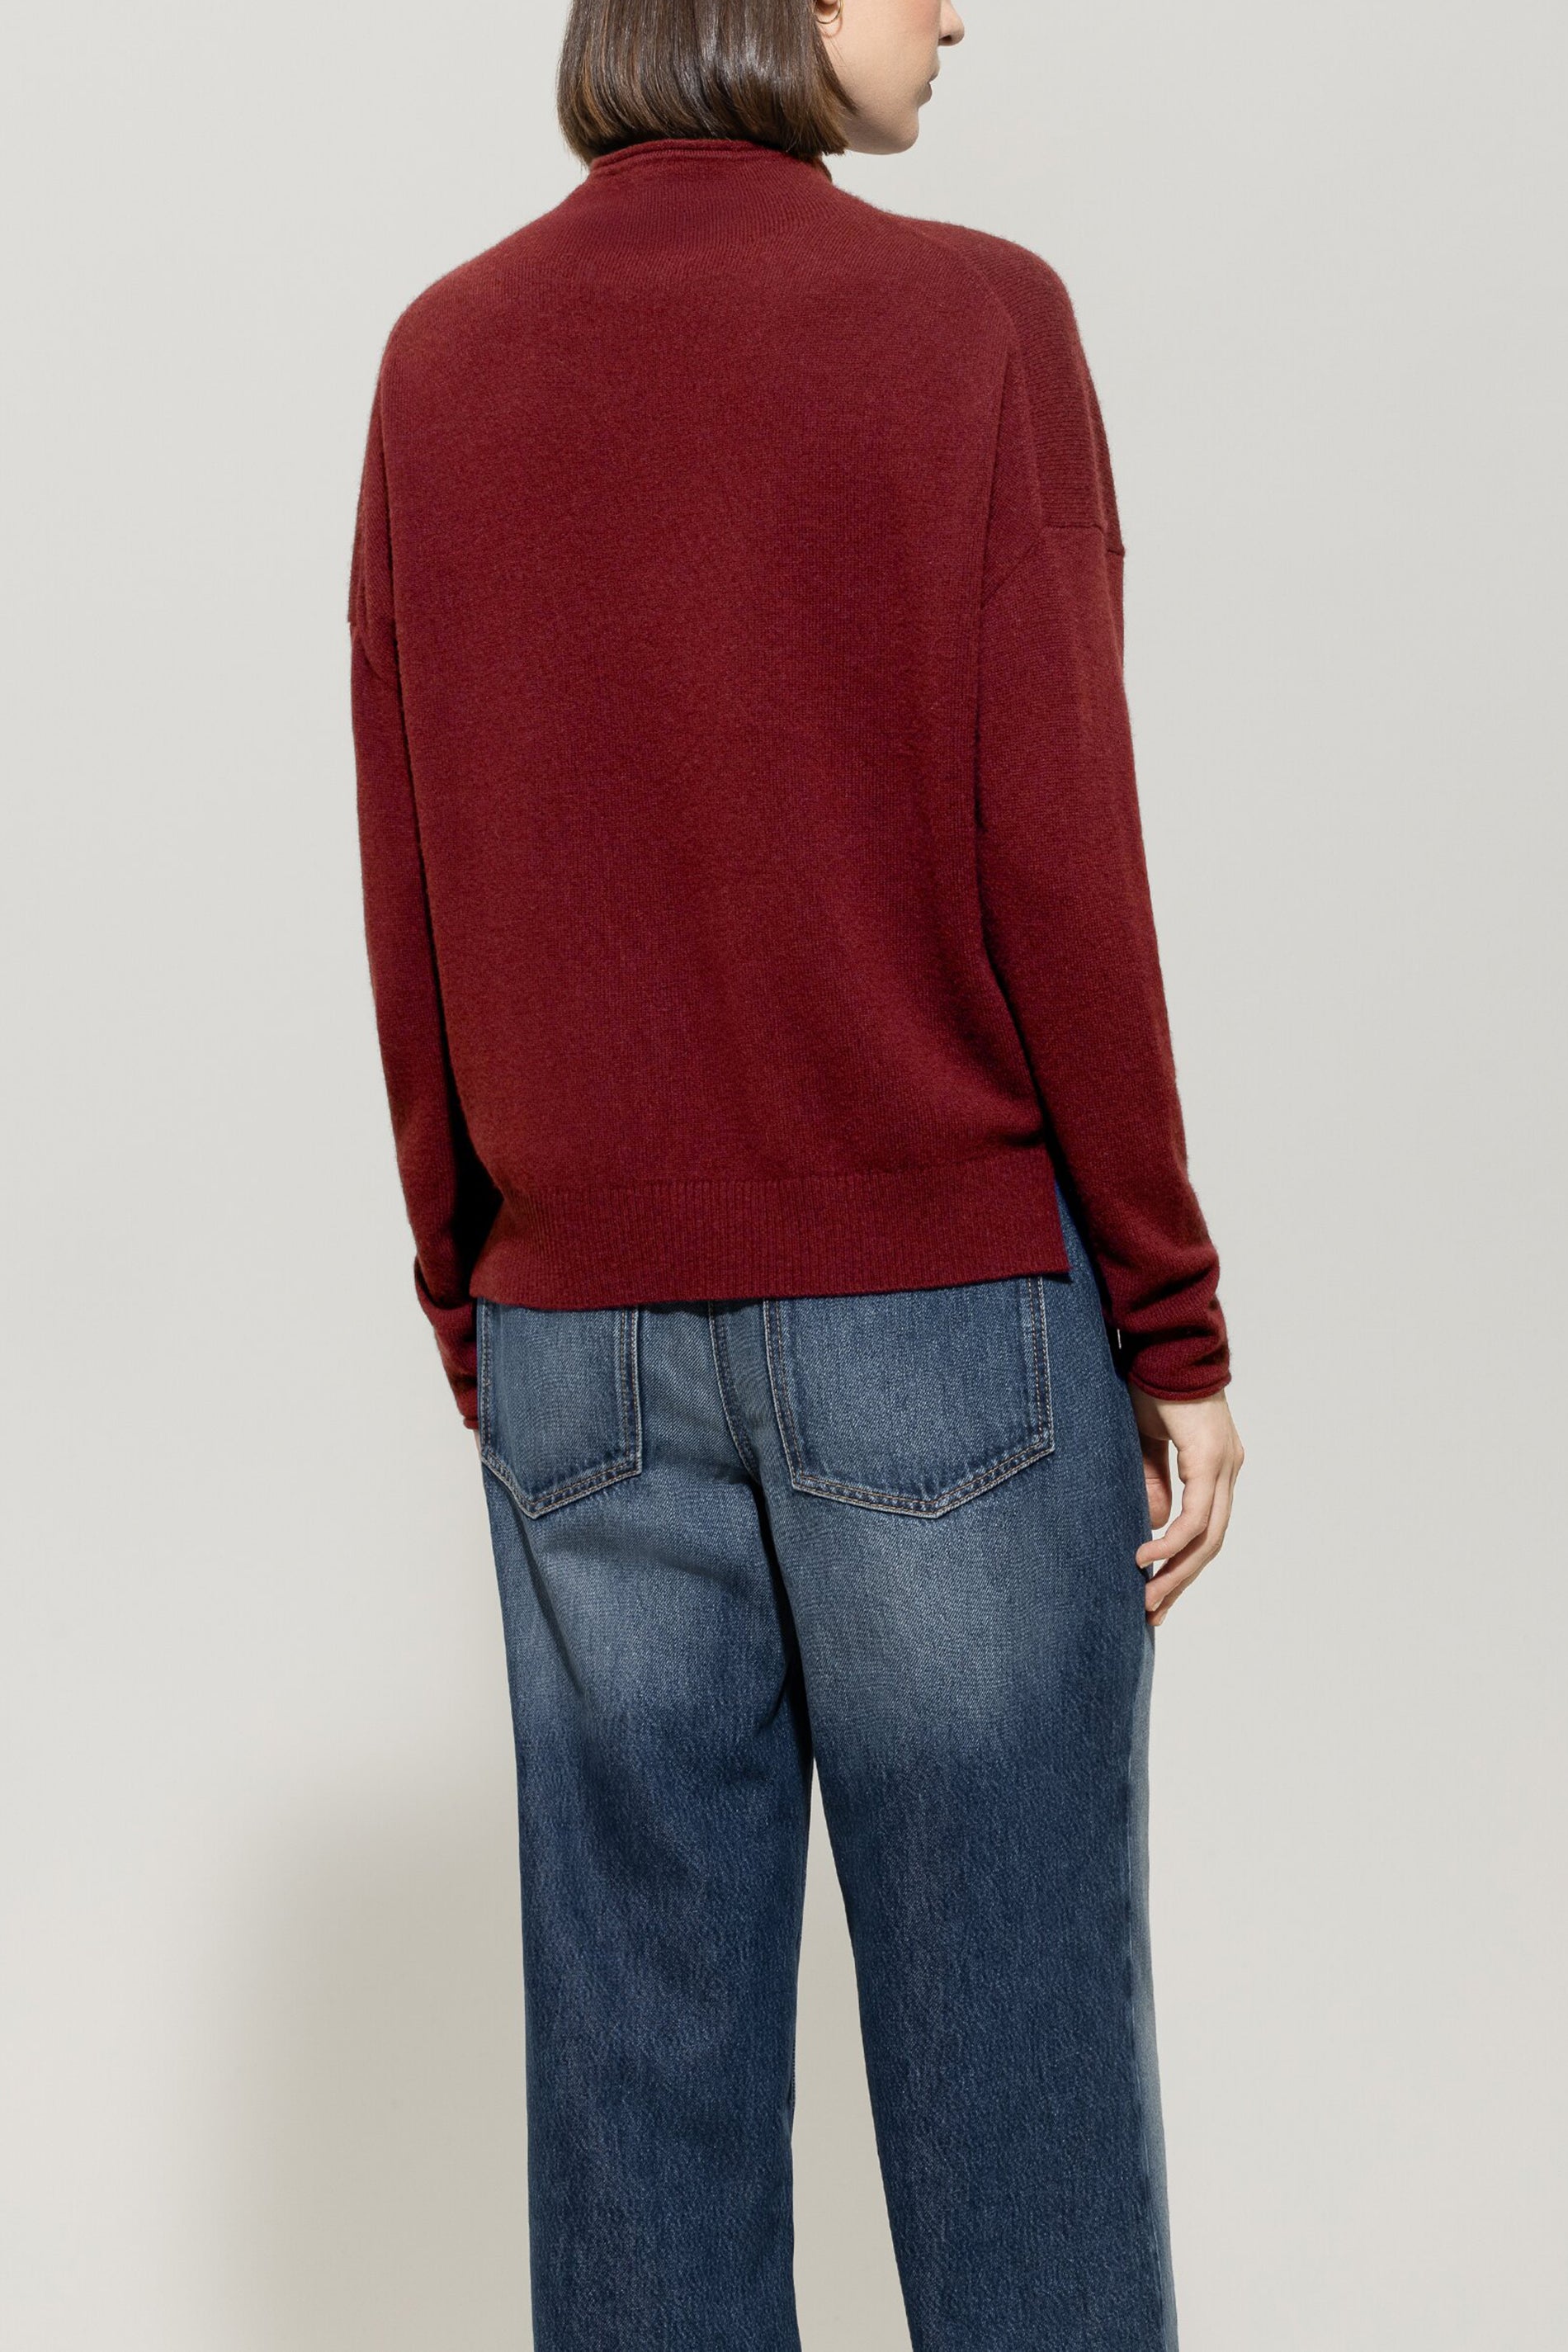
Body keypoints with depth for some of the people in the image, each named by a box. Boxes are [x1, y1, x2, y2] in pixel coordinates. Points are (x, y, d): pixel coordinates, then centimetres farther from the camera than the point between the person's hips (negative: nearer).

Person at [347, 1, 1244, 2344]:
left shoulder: (442, 365, 5)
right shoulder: (971, 320, -8)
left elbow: (410, 919, 4)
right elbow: (1057, 871, -12)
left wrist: (476, 1324, 12)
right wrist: (1176, 1327, -4)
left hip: (585, 1341, 4)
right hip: (946, 1312, -4)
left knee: (644, 2047, 10)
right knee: (1013, 2044, 7)